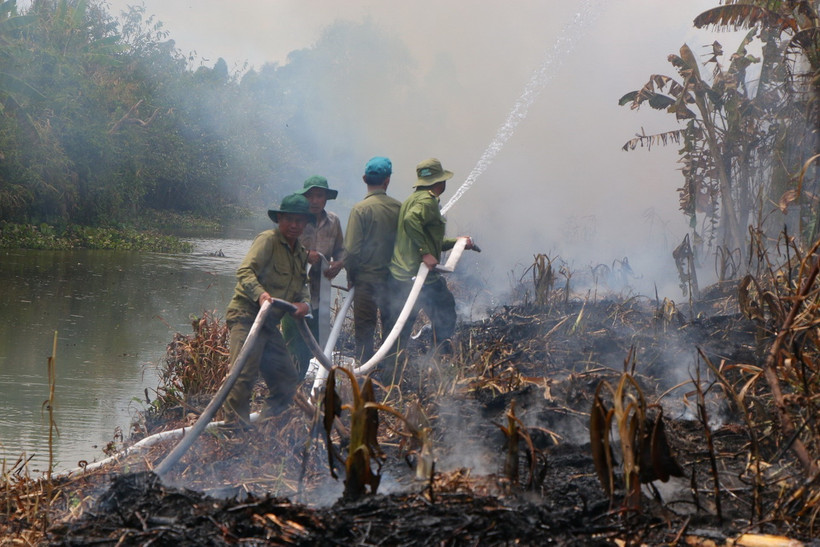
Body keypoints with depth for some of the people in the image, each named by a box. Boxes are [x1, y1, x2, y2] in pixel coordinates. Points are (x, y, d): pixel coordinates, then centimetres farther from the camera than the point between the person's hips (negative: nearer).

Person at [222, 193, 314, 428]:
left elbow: (302, 286, 20)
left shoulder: (301, 253, 18)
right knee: (244, 373, -19)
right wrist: (260, 294, -37)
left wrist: (304, 304, -4)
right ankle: (236, 424, -14)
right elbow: (245, 271, -19)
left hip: (269, 323, 8)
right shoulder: (267, 240, -8)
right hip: (245, 315, -8)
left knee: (287, 381, 9)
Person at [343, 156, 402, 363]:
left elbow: (352, 249, -14)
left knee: (364, 332, 2)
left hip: (366, 278, -4)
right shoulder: (399, 207, -2)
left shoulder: (360, 209, -13)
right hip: (393, 279, 4)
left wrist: (350, 276, 1)